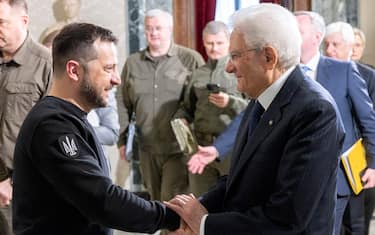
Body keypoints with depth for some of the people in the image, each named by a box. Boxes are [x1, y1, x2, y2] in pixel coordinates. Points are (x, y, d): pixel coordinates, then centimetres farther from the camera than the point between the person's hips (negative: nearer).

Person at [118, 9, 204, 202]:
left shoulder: (190, 59, -3)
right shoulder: (132, 63, 9)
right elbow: (124, 105, 14)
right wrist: (122, 140, 11)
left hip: (179, 149, -4)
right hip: (147, 150, 4)